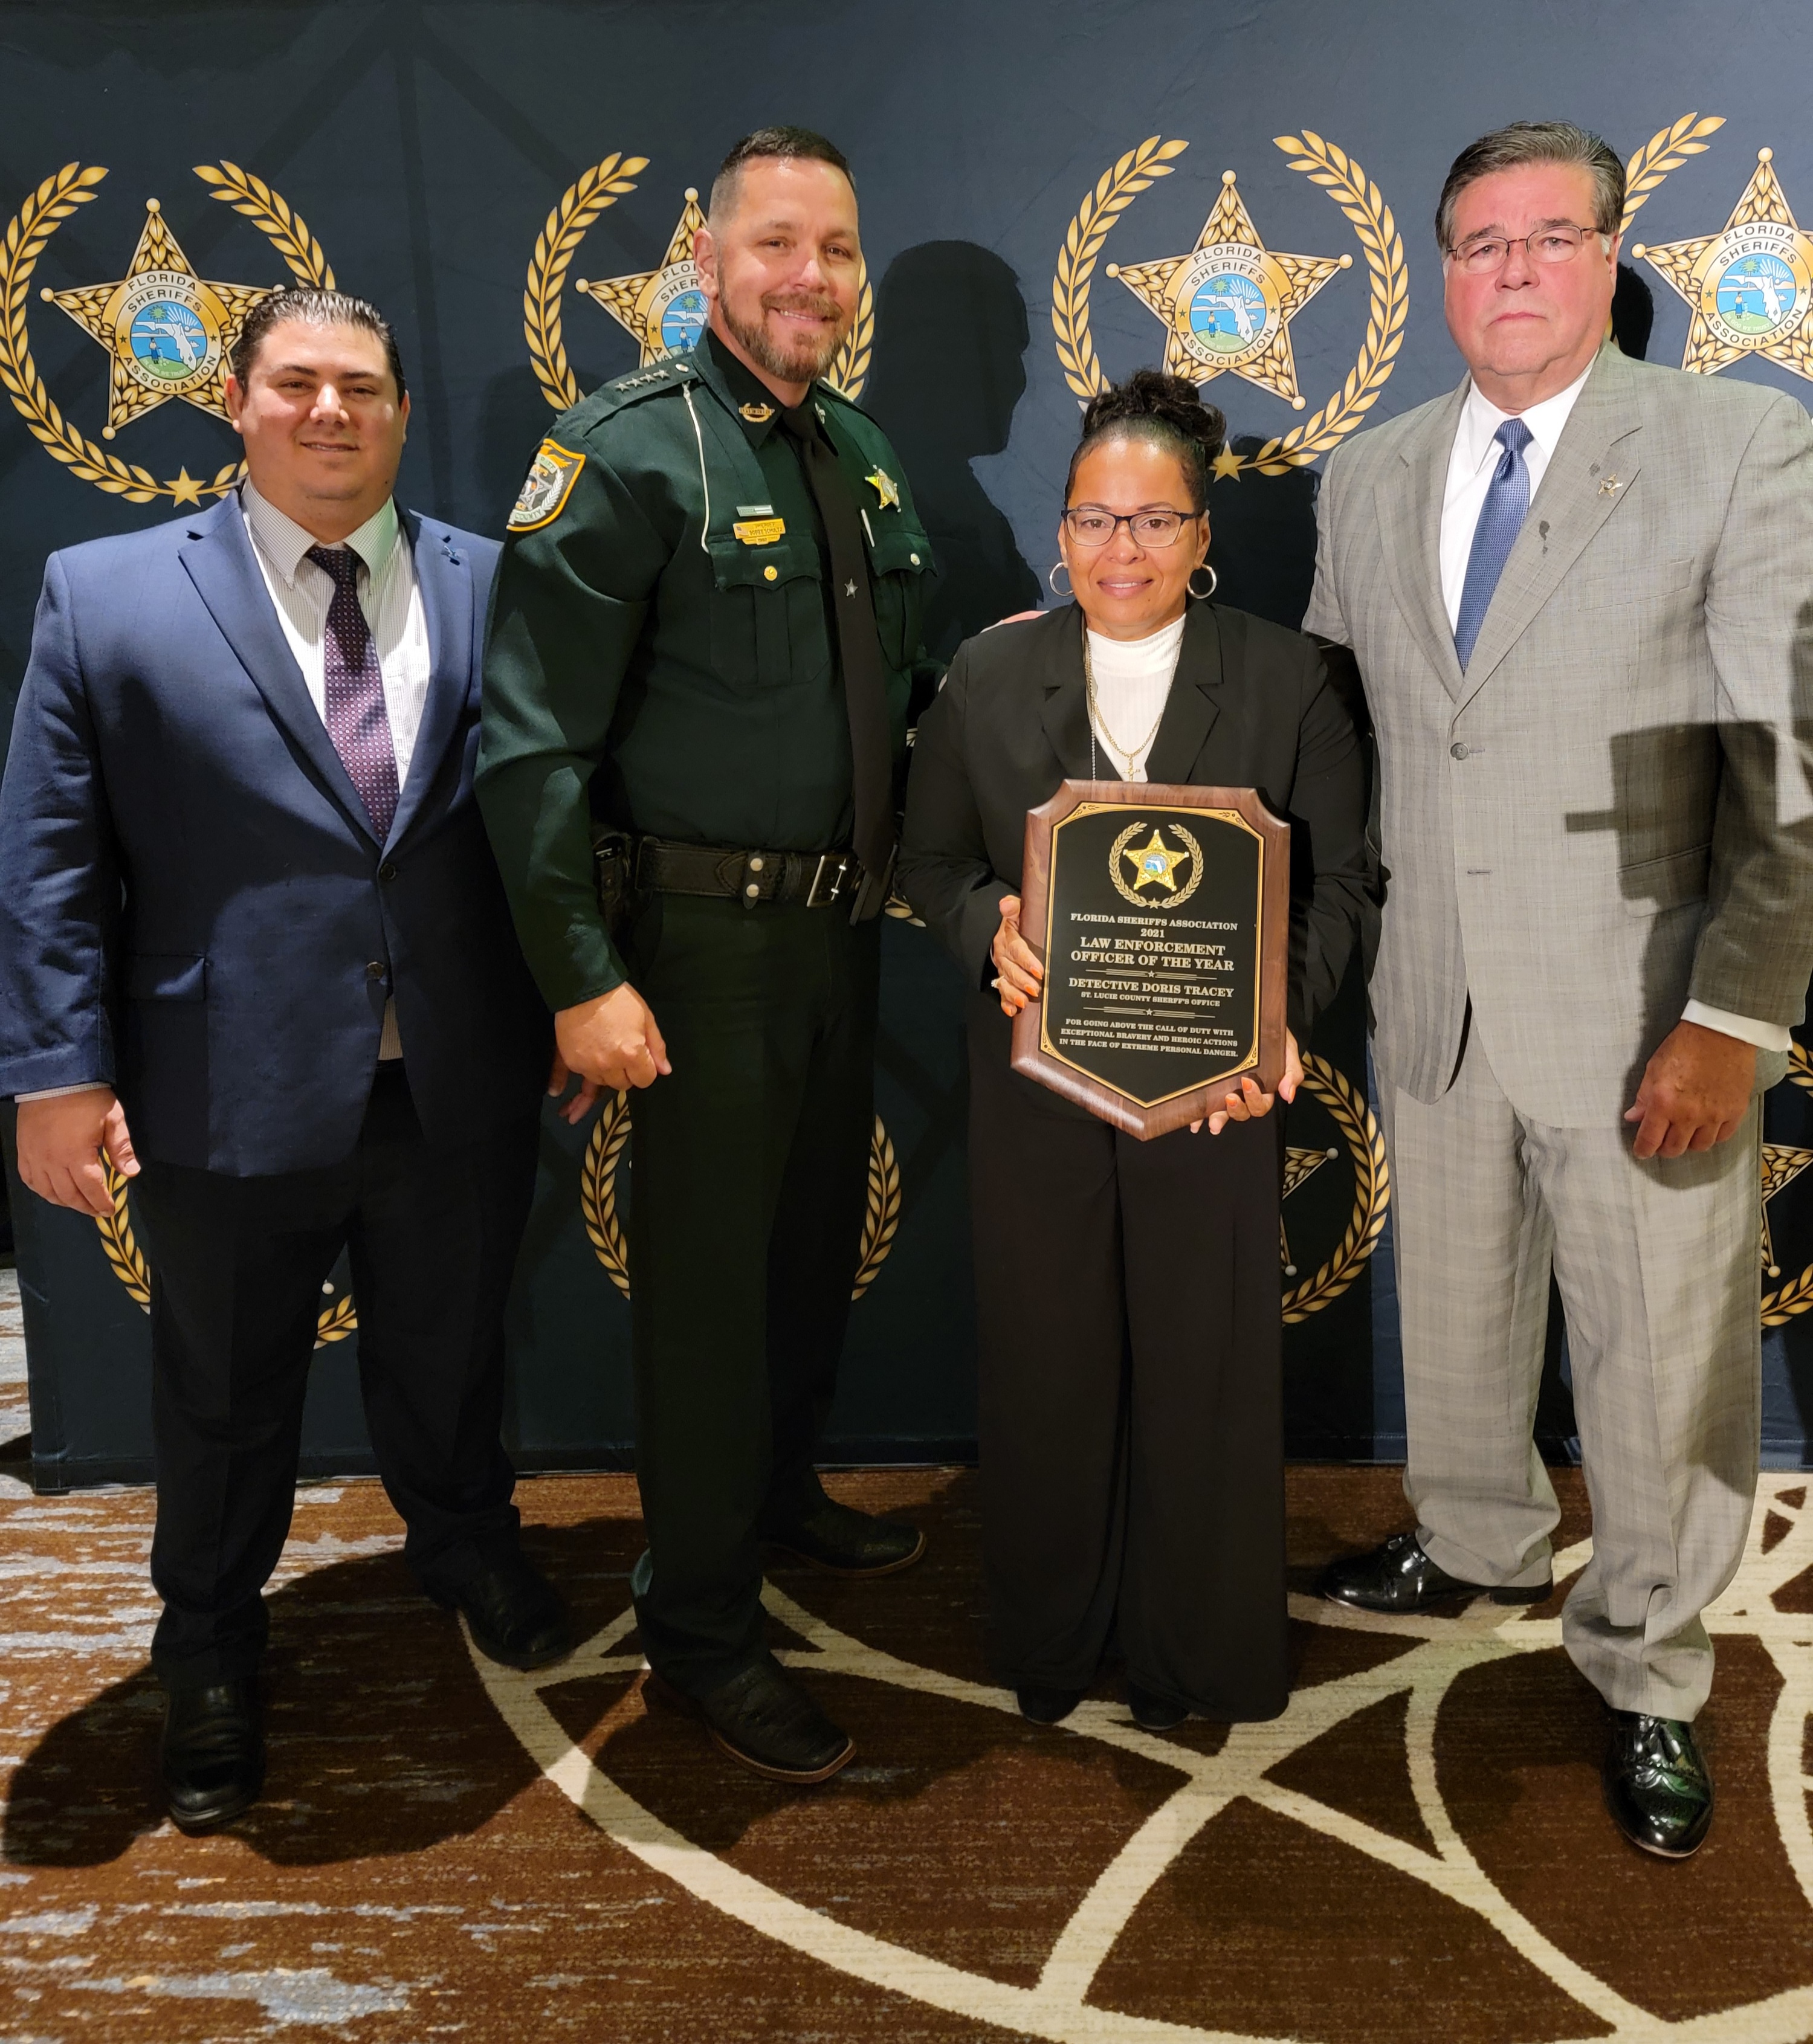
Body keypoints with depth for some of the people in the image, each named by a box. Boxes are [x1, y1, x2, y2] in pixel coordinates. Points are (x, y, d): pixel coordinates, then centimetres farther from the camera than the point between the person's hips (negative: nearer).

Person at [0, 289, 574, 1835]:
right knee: (225, 1400, 17)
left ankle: (468, 1545, 51)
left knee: (451, 1359, 21)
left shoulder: (496, 590, 3)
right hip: (234, 1093, -1)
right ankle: (211, 1663, 42)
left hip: (462, 1086, 2)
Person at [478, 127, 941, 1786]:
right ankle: (700, 1633, 20)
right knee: (707, 1280, 2)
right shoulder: (630, 452, -13)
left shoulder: (867, 455, 11)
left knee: (820, 1241, 20)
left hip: (841, 927, 7)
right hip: (703, 940, -7)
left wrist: (901, 875, 7)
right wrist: (583, 977, -21)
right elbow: (534, 743, -18)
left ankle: (779, 1485, 45)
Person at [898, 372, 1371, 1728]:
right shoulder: (990, 674, 5)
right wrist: (991, 932, -14)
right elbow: (933, 857, 7)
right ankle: (1048, 1643, 34)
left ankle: (1190, 1654, 33)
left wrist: (1281, 1018, -17)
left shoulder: (1287, 677, 1)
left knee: (1201, 1367, 9)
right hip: (1036, 1083, 1)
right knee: (1046, 1362, 11)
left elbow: (1336, 880, -1)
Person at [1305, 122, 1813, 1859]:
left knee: (1661, 1376, 7)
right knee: (1452, 1323, 20)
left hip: (1640, 1024, -4)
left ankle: (1647, 1677, 30)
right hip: (1433, 1008, 4)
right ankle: (1475, 1547, 46)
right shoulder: (1368, 479, 8)